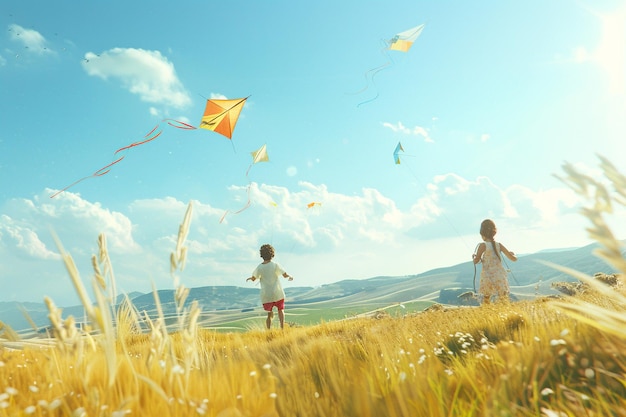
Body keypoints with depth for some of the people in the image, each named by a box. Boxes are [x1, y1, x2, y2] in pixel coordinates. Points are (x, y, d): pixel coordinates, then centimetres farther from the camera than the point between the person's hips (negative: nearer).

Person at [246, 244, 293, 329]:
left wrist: (249, 278, 28)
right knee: (281, 310, 20)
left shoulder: (259, 267, -7)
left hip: (266, 295, 1)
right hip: (277, 293, -1)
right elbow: (285, 275, -4)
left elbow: (253, 279, 5)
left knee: (269, 314, 15)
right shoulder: (275, 265, -10)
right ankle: (282, 328, 7)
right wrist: (290, 276, 18)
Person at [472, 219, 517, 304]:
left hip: (488, 278, -3)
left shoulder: (483, 245, -10)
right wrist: (512, 254, 28)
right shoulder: (499, 245, 1)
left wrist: (475, 256, 12)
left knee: (486, 300, 7)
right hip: (500, 278, 3)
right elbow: (514, 258, 6)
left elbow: (476, 261, -8)